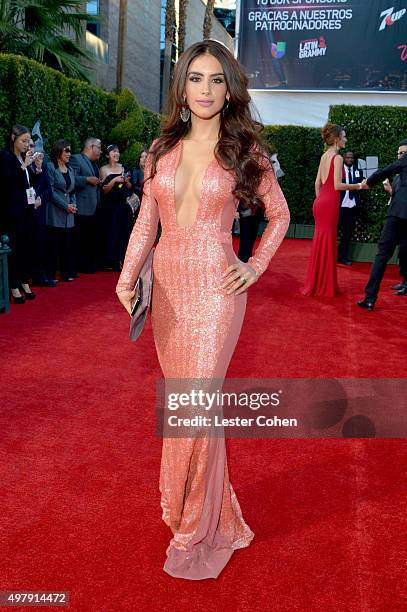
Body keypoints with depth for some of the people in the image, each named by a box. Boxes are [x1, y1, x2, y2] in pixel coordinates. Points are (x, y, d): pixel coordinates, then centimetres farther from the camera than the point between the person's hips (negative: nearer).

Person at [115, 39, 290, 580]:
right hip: (166, 286, 5)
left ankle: (196, 533, 12)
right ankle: (189, 505, 33)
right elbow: (146, 222, 8)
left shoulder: (244, 150, 0)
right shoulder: (162, 149, 9)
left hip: (216, 290, -4)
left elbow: (280, 215, 11)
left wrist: (255, 267, 0)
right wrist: (127, 277, -6)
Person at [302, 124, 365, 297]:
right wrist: (358, 186, -7)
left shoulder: (324, 156, 13)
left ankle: (316, 284, 21)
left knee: (321, 243, 13)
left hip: (320, 202, 8)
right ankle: (324, 286, 7)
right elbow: (337, 185, -17)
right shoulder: (337, 158, -11)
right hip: (329, 204, -8)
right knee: (326, 243, -1)